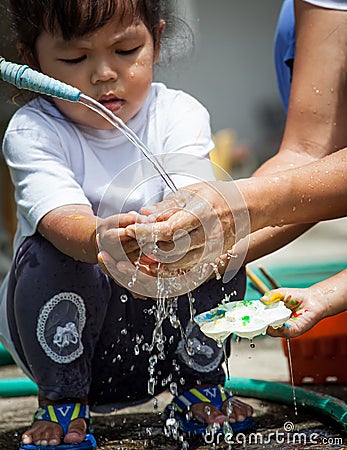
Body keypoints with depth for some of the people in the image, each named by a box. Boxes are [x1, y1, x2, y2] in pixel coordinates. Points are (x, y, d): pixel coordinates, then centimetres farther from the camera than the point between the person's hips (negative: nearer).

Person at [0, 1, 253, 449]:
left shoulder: (179, 116, -9)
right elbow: (60, 215, -33)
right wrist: (97, 241, -58)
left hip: (164, 328, 2)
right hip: (66, 334, -1)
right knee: (46, 254, -29)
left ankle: (200, 387, 1)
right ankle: (61, 405, -9)